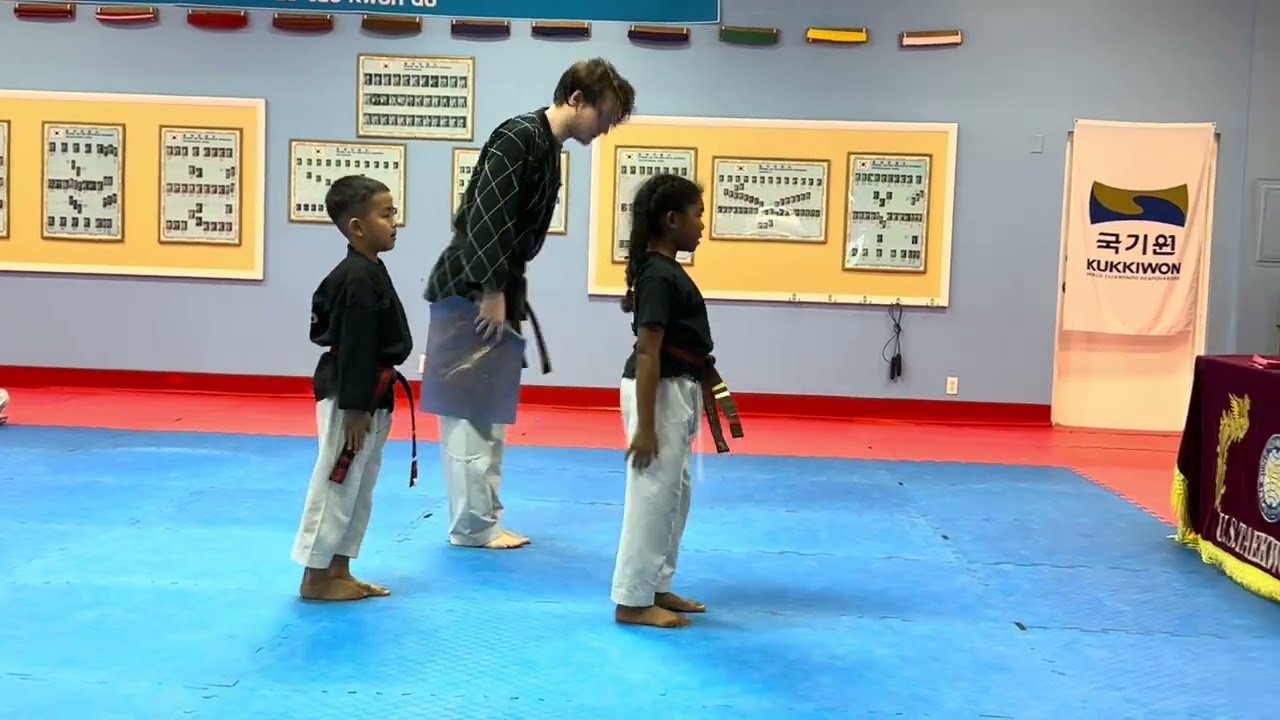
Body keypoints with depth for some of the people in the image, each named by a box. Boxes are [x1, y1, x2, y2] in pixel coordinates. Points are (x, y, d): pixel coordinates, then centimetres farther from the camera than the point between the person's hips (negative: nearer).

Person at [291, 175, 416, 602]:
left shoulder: (368, 273, 12)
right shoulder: (358, 279, -19)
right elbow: (353, 348, -22)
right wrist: (354, 409, -22)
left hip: (369, 396, 10)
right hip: (352, 398, -10)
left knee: (360, 488, 15)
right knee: (337, 484, -1)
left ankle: (339, 571, 24)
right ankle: (316, 577, 9)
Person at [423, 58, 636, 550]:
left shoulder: (546, 148, 13)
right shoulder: (521, 137, -16)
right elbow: (486, 218, -24)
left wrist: (506, 294, 16)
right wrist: (493, 292, -23)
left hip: (492, 292, 10)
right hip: (471, 293, -10)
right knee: (471, 413, -3)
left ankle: (481, 519, 22)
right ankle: (474, 525, 5)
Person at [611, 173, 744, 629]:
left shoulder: (666, 271, 13)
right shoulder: (660, 276, -17)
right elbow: (647, 353, -21)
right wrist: (645, 427, -21)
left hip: (676, 392, 11)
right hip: (659, 394, -11)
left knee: (675, 494, 16)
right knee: (652, 496, -4)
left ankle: (656, 588, 26)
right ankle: (632, 601, 6)